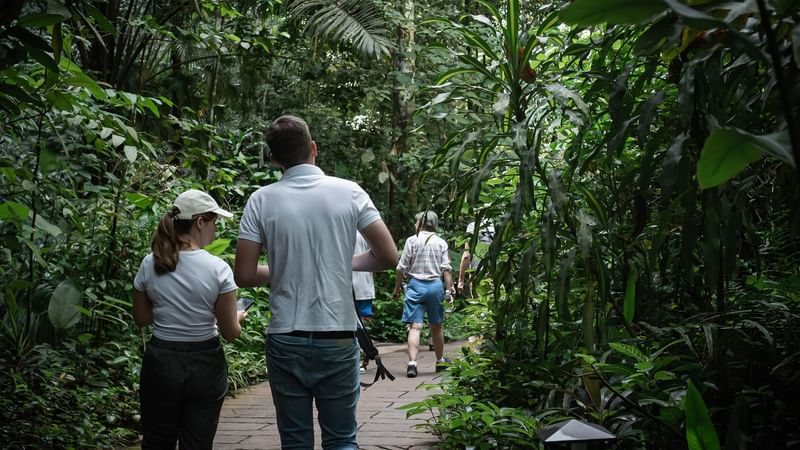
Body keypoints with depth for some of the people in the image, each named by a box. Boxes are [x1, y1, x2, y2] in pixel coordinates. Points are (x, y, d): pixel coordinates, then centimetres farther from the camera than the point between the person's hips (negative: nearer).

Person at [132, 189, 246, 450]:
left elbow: (141, 319, 6)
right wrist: (239, 318, 11)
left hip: (161, 362, 3)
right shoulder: (218, 269, -14)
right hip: (205, 364, -2)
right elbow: (230, 332, -10)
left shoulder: (150, 265, -5)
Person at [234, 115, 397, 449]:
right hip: (338, 339, 0)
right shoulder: (349, 192, -4)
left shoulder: (261, 200, -4)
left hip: (285, 341, 0)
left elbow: (244, 276, -6)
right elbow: (388, 257, -4)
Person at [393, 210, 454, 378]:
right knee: (436, 326, 16)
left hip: (416, 284, -2)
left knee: (415, 326, -5)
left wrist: (397, 288, 8)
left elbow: (402, 267, -1)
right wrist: (449, 290, 2)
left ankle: (412, 363, -18)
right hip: (435, 285, 2)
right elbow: (446, 269, -1)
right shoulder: (441, 243, 5)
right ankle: (440, 361, 30)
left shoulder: (412, 240, -1)